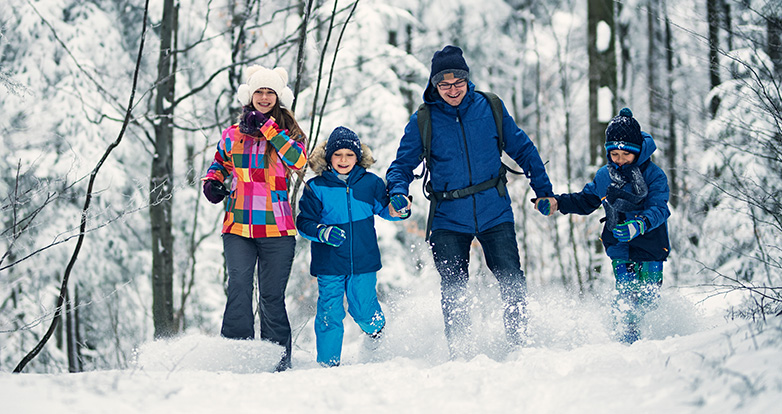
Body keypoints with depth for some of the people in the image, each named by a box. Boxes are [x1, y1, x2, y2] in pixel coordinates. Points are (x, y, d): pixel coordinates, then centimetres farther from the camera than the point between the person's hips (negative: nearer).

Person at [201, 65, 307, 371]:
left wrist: (268, 126, -14)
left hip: (276, 228, -1)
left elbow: (298, 160, -14)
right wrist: (212, 182, 6)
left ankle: (279, 360, 10)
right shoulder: (232, 135, 12)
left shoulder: (288, 133, 6)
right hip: (238, 227, 1)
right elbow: (219, 164, 29)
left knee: (272, 296, 0)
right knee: (239, 288, -14)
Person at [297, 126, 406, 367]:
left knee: (363, 310, 0)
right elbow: (304, 222, -2)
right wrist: (323, 232, -22)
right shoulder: (316, 187, -1)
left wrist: (398, 210, -8)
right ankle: (328, 363, 10)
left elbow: (385, 208, 15)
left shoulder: (370, 183, 3)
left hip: (363, 261, 1)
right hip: (329, 265, -1)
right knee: (330, 313, -3)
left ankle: (375, 326, 37)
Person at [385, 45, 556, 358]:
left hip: (495, 213, 0)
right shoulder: (423, 121, -1)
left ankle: (520, 346, 6)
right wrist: (398, 193, -16)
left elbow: (522, 149, 12)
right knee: (453, 291, -3)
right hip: (449, 220, 0)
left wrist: (544, 190, 11)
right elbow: (402, 165, 5)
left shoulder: (489, 107, 1)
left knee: (512, 281, -7)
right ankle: (462, 355, 7)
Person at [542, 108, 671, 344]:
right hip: (620, 247, 2)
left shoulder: (654, 175, -9)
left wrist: (639, 225, -40)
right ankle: (627, 339, 1)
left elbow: (658, 209, -21)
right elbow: (586, 200, 19)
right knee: (626, 296, -13)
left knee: (647, 297, 1)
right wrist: (558, 203, 5)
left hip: (650, 246, -2)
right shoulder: (604, 176, 4)